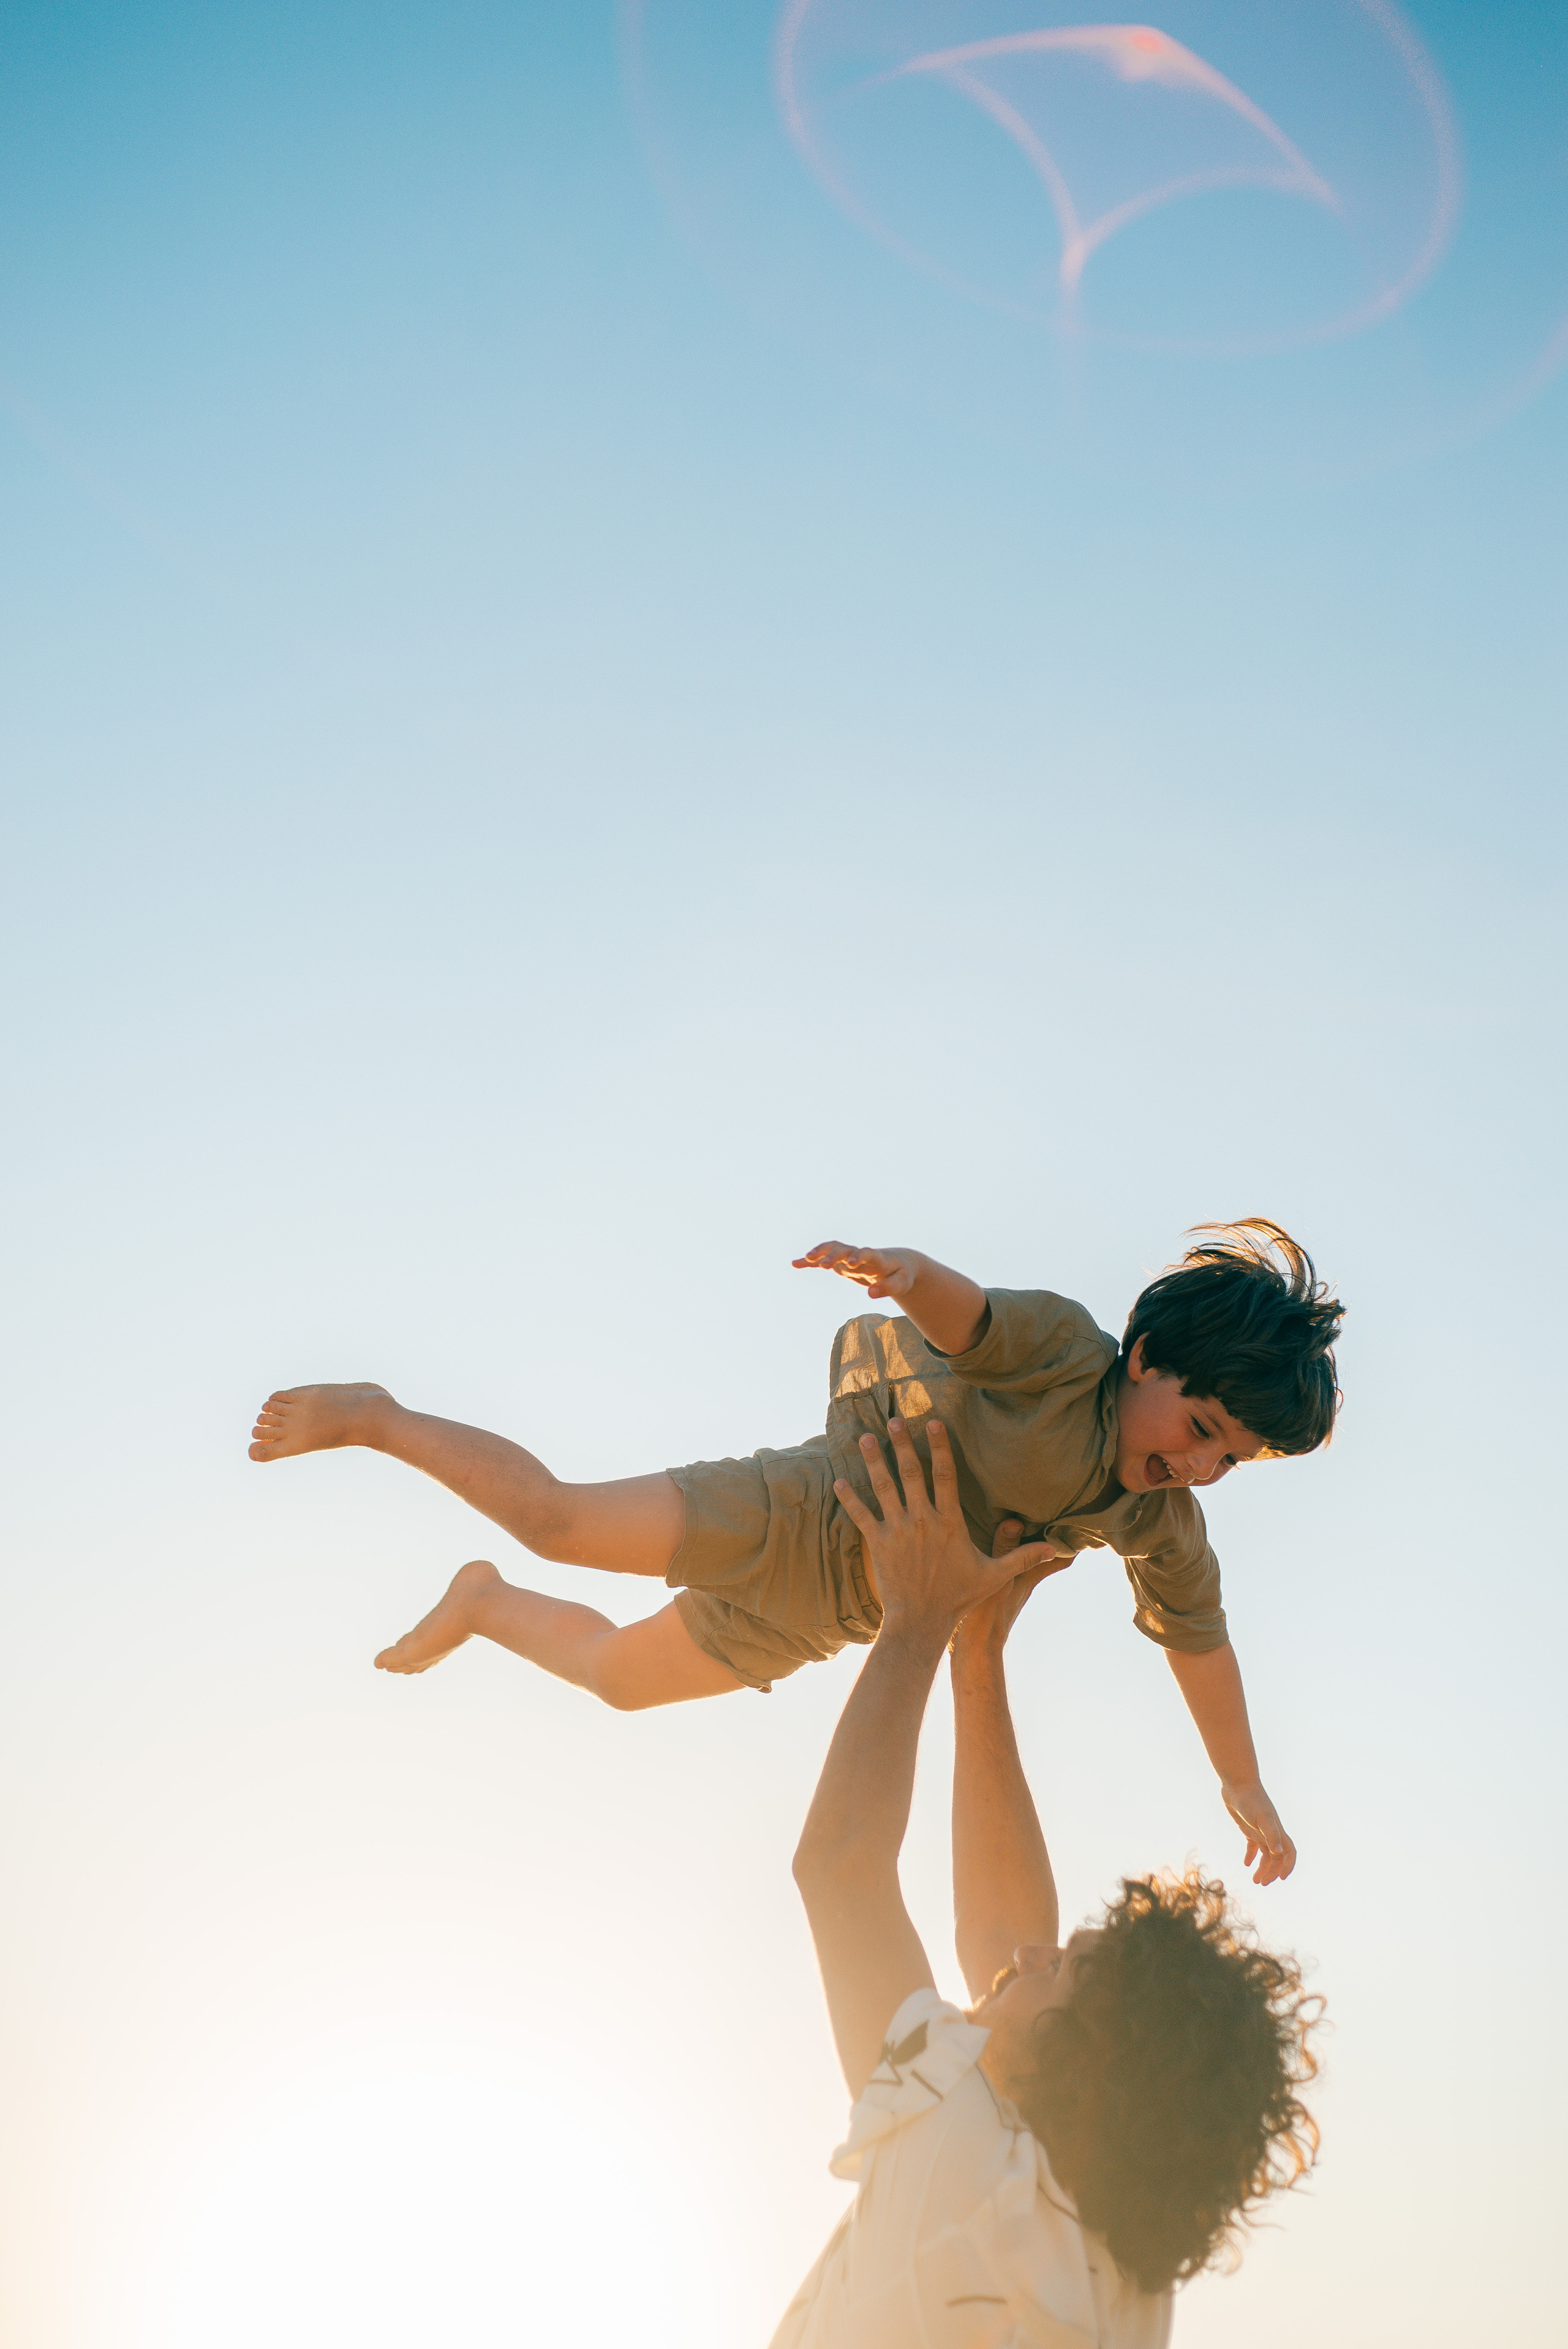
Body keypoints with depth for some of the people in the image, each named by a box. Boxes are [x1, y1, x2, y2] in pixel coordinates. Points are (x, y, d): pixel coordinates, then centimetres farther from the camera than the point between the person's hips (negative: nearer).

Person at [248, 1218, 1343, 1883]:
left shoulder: (1162, 1525, -4)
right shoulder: (1062, 1350, -23)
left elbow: (1198, 1636, 11)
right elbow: (964, 1307, -40)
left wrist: (1244, 1782, 18)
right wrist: (902, 1269, -65)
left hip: (823, 1613, 7)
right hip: (818, 1515, -7)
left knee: (617, 1673, 20)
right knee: (558, 1521, -17)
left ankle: (485, 1604, 48)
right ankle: (374, 1416, 8)